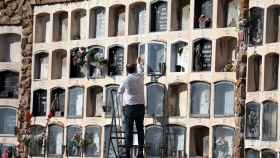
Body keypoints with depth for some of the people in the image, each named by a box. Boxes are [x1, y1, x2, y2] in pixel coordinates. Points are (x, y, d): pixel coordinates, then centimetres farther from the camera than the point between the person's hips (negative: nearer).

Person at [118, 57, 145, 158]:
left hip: (129, 106, -3)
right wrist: (139, 63, 48)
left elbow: (119, 92, 8)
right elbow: (140, 71, 29)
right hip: (140, 106, 3)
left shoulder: (126, 80, -4)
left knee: (128, 130, -4)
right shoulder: (140, 77, 5)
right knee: (140, 129, 7)